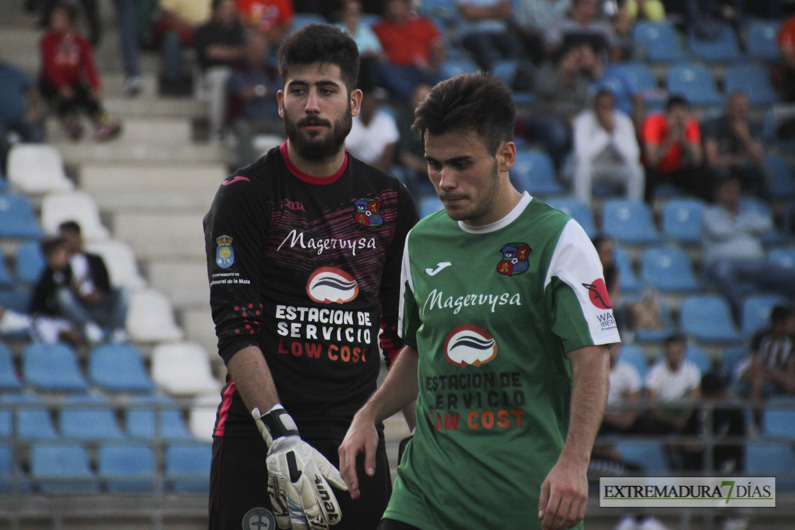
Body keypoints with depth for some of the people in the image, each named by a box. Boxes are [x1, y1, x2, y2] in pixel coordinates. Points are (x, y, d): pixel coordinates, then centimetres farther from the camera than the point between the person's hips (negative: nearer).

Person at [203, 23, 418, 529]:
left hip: (358, 436, 4)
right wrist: (281, 438, -22)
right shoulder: (244, 196, -2)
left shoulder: (391, 201, 12)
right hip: (257, 436, -4)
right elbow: (237, 329, -10)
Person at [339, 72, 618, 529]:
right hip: (427, 490, 4)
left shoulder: (558, 239, -5)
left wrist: (573, 462, -24)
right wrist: (369, 416, 10)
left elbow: (592, 360, -11)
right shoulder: (421, 242, 12)